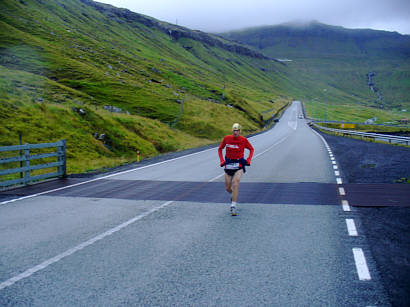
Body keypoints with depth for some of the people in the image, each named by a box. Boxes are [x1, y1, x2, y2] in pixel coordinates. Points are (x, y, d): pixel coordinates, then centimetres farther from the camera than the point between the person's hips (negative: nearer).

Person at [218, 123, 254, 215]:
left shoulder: (244, 140, -6)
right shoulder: (227, 138, -3)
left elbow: (251, 149, 10)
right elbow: (220, 149, 11)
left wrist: (248, 159, -4)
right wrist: (222, 160, 0)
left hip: (239, 166, -2)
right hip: (228, 165, 3)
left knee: (235, 184, -21)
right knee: (228, 188, 7)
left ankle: (233, 206, -16)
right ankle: (234, 196, 42)